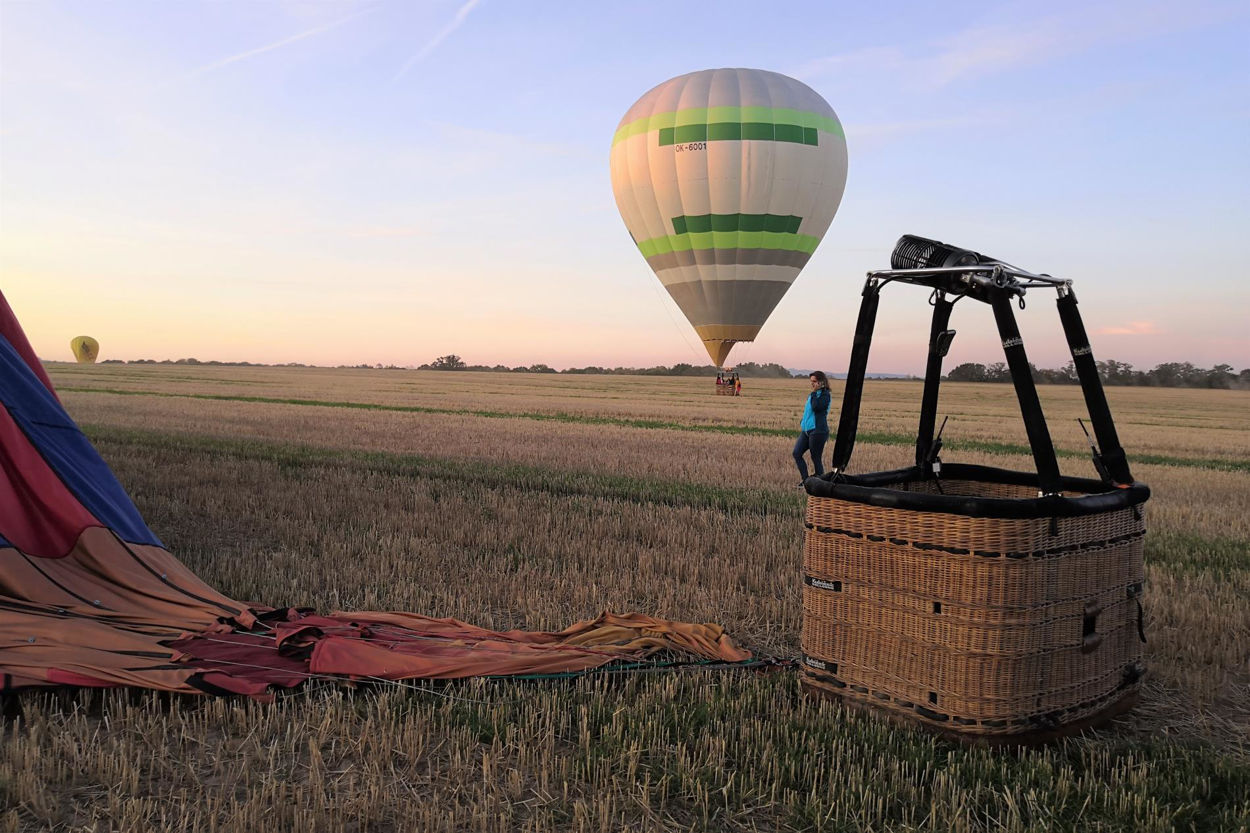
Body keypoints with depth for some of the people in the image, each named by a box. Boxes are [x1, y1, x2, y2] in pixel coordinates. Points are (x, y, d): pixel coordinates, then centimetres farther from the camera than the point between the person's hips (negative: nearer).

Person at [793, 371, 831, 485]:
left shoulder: (825, 395, -9)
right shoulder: (811, 394, 15)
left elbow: (816, 407, -24)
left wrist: (814, 392, -16)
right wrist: (802, 424, 19)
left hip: (818, 431, -8)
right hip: (806, 430, 8)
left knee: (816, 458, -2)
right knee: (797, 453, 0)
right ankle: (805, 480, 7)